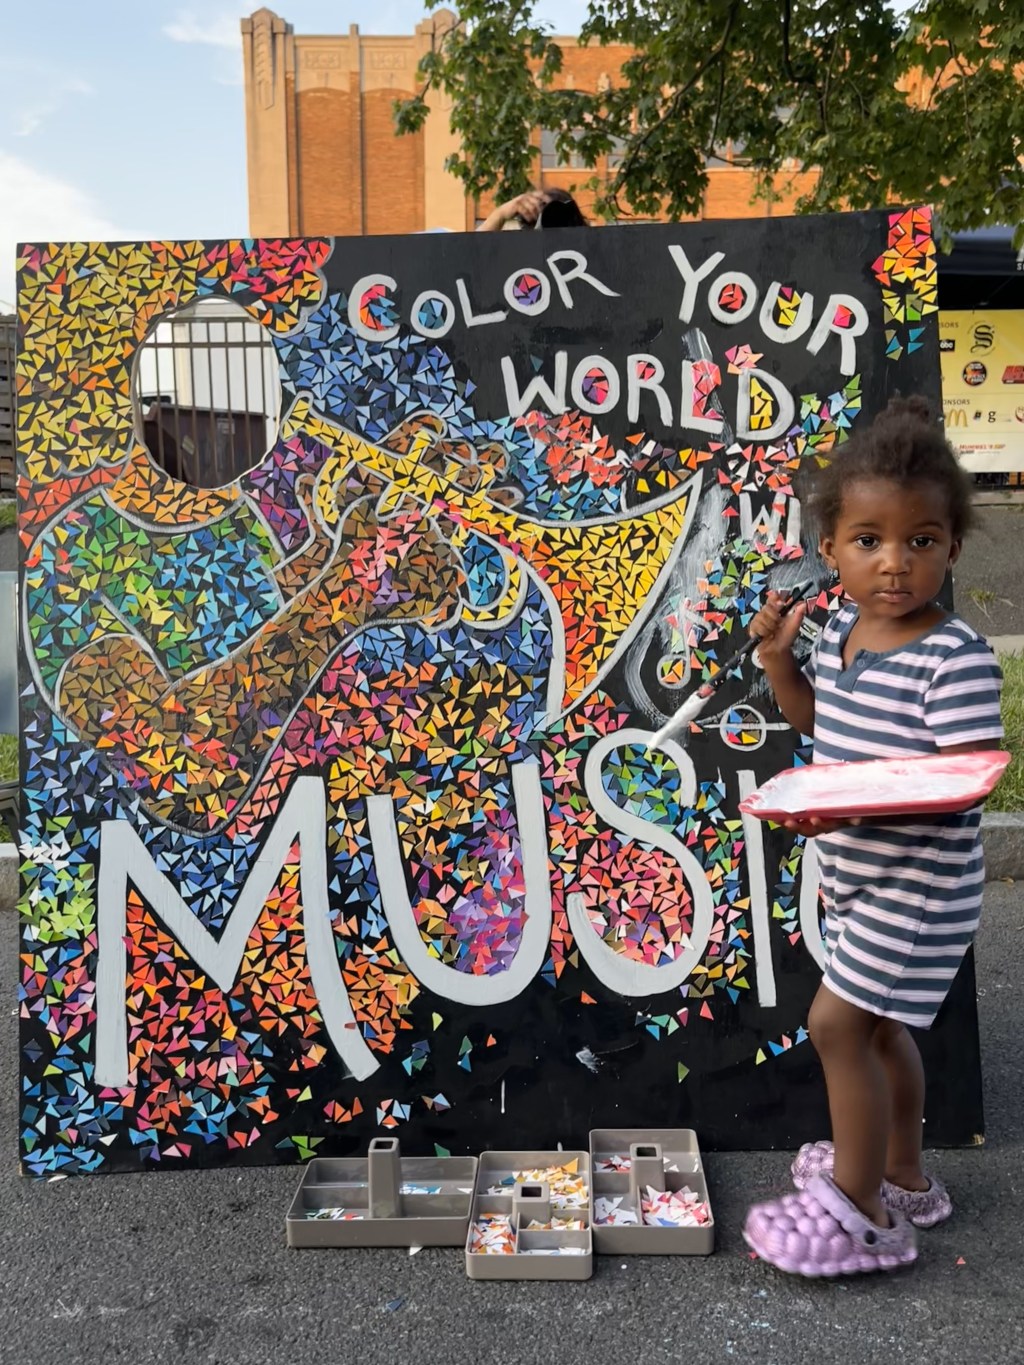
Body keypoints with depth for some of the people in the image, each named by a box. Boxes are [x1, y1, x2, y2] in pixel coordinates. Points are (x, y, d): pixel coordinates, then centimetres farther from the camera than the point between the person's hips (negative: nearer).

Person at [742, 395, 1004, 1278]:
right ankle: (903, 1177, 42)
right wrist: (778, 659, 0)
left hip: (918, 887, -8)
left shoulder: (957, 659, -23)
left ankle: (863, 1214, 15)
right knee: (877, 1025, 20)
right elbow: (816, 719, 17)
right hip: (857, 875, 8)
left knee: (837, 1024, -4)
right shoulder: (840, 632, 1)